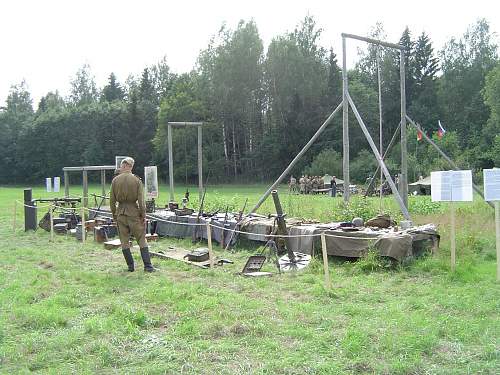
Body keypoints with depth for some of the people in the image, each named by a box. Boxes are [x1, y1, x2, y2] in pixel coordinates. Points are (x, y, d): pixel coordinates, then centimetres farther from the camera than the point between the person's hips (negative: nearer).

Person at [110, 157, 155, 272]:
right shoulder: (136, 180, -6)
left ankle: (130, 266, 13)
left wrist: (114, 215, 13)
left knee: (124, 241, 10)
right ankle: (148, 266, 0)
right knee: (142, 240, 4)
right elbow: (141, 200, -9)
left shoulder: (115, 180, -1)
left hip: (120, 212, 2)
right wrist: (143, 216, -3)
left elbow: (112, 200, 2)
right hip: (133, 212, -1)